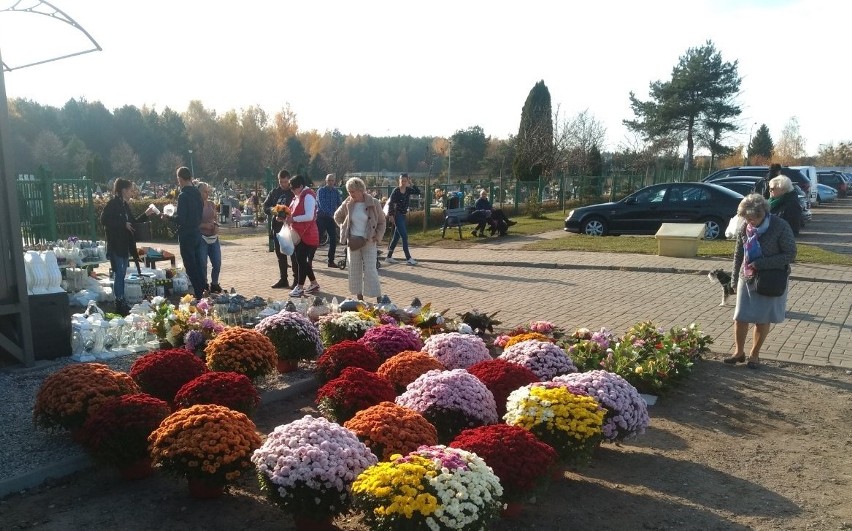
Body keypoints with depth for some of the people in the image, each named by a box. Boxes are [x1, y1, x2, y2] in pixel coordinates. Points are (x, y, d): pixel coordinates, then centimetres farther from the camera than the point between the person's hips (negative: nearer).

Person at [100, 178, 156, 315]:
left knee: (122, 274, 12)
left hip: (125, 244, 9)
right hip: (115, 244, -9)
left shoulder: (125, 205, 14)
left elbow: (132, 221, 18)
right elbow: (104, 220, -18)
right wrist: (123, 224, -18)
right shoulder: (112, 203, -11)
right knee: (119, 274, -8)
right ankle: (119, 303, -4)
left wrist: (145, 215, 10)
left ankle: (122, 303, 19)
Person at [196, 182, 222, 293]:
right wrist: (204, 225, -19)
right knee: (202, 264, 1)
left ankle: (214, 284, 22)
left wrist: (216, 225, 1)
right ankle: (204, 286, 15)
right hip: (201, 237, -5)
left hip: (214, 237, 5)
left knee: (217, 263, 5)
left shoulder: (211, 204, 9)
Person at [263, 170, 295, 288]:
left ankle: (297, 280, 4)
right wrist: (274, 214, -12)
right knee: (280, 255, 12)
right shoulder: (274, 192, 10)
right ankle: (283, 279, 21)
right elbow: (265, 206, 8)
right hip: (277, 227, 5)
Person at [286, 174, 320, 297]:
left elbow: (309, 216, -23)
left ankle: (300, 287, 3)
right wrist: (287, 217, 3)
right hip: (298, 234, 9)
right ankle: (314, 284, 22)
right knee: (300, 260, 12)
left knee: (301, 260, -5)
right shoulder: (298, 196, 14)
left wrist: (293, 219, -19)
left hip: (306, 235, -9)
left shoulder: (308, 196, -14)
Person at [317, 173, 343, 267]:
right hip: (322, 217, -4)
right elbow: (322, 205, -18)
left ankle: (331, 261, 12)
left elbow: (339, 205, 8)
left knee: (333, 240, 3)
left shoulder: (336, 192, 8)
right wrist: (331, 214, -29)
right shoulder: (321, 191, -7)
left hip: (332, 218, 5)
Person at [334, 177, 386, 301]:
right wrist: (344, 228, 6)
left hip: (369, 241, -3)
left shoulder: (374, 203, -7)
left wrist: (377, 236, -10)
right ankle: (359, 297, 18)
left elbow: (382, 222, 2)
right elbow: (337, 216, 19)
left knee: (370, 270, -7)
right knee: (354, 269, 8)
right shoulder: (348, 204, 1)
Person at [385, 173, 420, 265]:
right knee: (404, 236, -9)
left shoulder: (408, 190, 7)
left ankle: (389, 257, 20)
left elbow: (418, 192, -4)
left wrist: (411, 184, -8)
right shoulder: (396, 191, -10)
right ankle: (408, 258, -7)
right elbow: (391, 203, -13)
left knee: (396, 237, 11)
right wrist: (391, 215, -18)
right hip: (397, 215, -7)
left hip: (403, 215, 7)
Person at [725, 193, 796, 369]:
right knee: (740, 317, 6)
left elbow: (790, 255, -14)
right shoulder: (744, 227, -5)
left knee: (762, 320, 7)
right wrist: (734, 279, 9)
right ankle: (739, 352, 22)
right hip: (747, 278, 4)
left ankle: (754, 355, 22)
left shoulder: (780, 227, -18)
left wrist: (760, 264, -22)